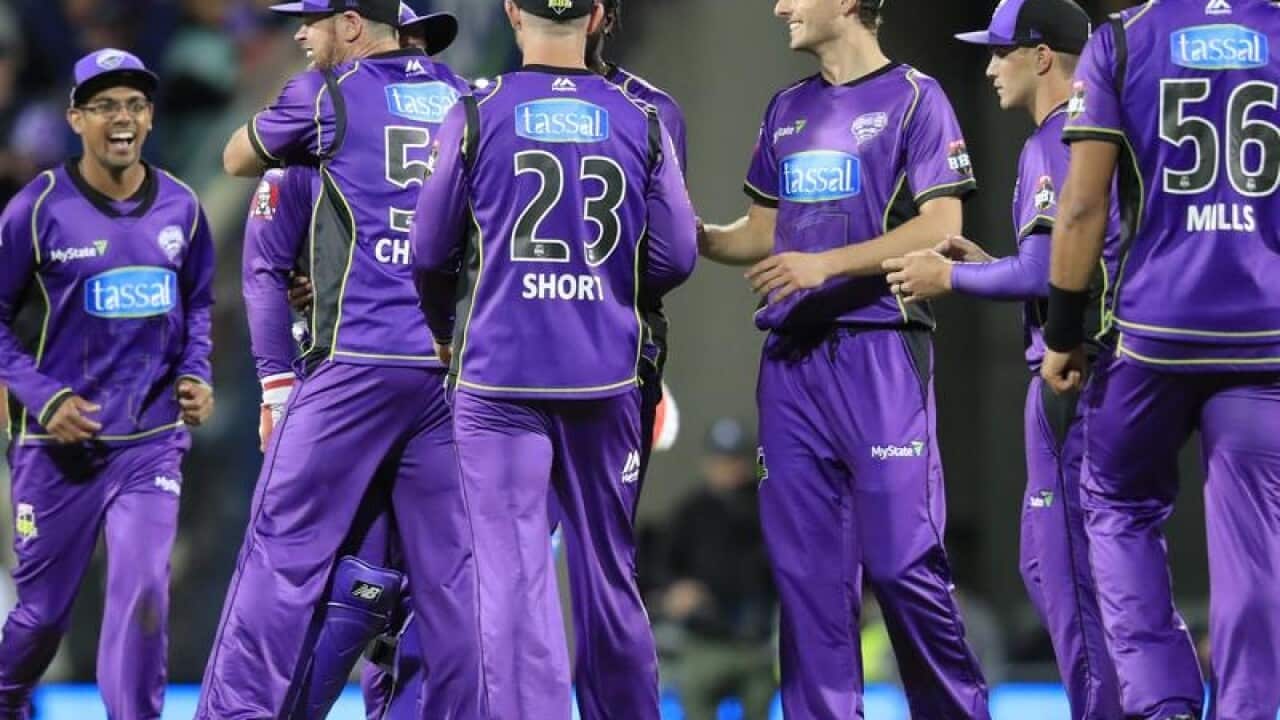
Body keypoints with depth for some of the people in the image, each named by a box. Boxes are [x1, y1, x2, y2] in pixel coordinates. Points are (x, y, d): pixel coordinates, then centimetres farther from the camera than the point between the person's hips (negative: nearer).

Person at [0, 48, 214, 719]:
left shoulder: (180, 208, 2)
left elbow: (197, 304, 18)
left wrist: (195, 374, 1)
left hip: (151, 440, 2)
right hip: (57, 442, -2)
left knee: (142, 594, -13)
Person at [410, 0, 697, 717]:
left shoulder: (476, 116, -3)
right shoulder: (640, 121, 2)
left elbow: (432, 254, 4)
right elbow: (676, 257, 3)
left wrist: (443, 332, 24)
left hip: (501, 373, -2)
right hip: (605, 379, 2)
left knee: (515, 576, -5)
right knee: (610, 575, 13)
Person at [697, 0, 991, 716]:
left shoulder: (914, 98, -2)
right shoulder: (788, 111, 18)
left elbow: (940, 228, -10)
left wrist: (826, 263, -17)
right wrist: (696, 237, 5)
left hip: (881, 352, -6)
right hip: (792, 355, 6)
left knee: (902, 559, -8)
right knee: (807, 567, 4)